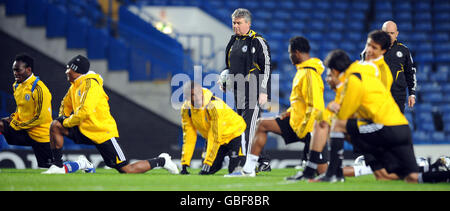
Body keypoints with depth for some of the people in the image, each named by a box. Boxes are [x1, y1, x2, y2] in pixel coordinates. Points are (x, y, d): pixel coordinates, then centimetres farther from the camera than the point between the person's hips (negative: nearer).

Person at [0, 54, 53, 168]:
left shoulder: (39, 89, -19)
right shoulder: (16, 86, 7)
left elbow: (41, 118, -18)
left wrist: (17, 125, -15)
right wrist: (14, 118, 2)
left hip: (40, 135, -7)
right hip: (25, 133, 7)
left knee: (46, 168, -2)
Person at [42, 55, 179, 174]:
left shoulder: (90, 84, -19)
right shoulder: (75, 85, 10)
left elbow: (85, 111, -28)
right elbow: (66, 105, 26)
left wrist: (67, 122, -15)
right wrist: (62, 119, 8)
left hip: (104, 134, -8)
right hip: (85, 131, 8)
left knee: (126, 170, -10)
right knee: (55, 126, -6)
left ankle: (161, 161, 10)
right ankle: (58, 166, 0)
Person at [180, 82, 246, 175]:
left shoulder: (214, 106, -35)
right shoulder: (186, 109, -17)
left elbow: (215, 137, -33)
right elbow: (188, 137, -12)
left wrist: (207, 163, -34)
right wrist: (184, 164, -17)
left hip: (233, 133, -5)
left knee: (234, 169, -15)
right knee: (211, 169, -4)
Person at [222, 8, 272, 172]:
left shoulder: (257, 41, -7)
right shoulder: (233, 42, 16)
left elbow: (267, 67, -10)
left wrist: (263, 92, -15)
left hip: (253, 92, -8)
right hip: (238, 92, 8)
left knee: (248, 127, -14)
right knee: (255, 128, 11)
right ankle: (264, 162, 19)